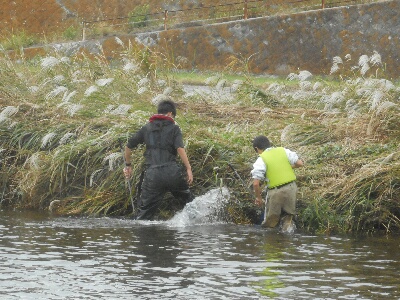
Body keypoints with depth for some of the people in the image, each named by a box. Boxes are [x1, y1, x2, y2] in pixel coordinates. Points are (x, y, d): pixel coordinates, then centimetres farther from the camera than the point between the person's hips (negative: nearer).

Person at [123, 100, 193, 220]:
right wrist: (188, 169, -9)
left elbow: (129, 146, 17)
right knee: (186, 196, 25)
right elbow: (180, 148, -8)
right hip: (172, 172, -1)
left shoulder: (146, 128, 15)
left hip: (152, 174, 1)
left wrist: (128, 165, 31)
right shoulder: (174, 128, 7)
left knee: (144, 211, 3)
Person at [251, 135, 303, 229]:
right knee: (287, 218, 17)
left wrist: (258, 197, 2)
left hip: (275, 192, -4)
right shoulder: (283, 151, 4)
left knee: (269, 223, 10)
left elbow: (256, 183, -14)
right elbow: (299, 163, 3)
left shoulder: (261, 161, -8)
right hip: (291, 187, 5)